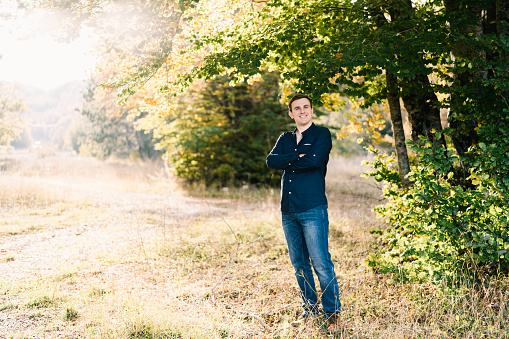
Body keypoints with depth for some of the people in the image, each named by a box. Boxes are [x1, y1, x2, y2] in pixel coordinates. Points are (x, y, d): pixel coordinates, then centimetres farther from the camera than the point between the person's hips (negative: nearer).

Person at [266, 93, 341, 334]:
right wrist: (297, 158, -10)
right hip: (288, 211, 6)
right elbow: (271, 160, 0)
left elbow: (313, 160, -15)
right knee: (299, 265, 11)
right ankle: (310, 310, 22)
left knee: (321, 264, -8)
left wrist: (287, 162, -2)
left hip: (312, 208, -5)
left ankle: (333, 313, 4)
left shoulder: (322, 134, 3)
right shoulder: (285, 139, 18)